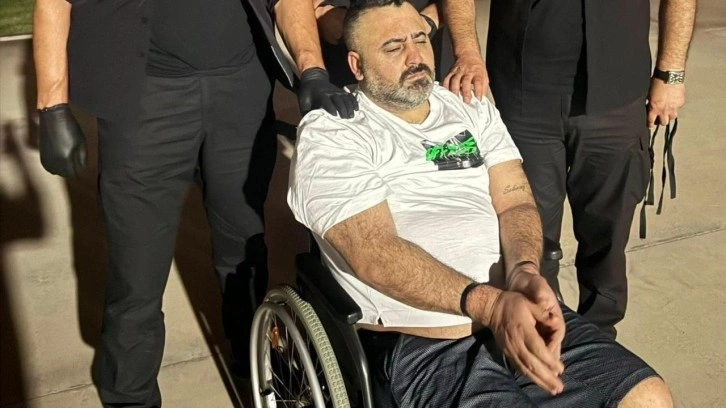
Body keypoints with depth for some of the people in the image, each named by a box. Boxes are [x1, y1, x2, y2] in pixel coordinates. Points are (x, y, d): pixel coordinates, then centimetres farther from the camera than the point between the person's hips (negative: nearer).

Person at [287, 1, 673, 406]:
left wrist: (524, 272, -18)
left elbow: (515, 203, 5)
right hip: (425, 346, -5)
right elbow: (374, 253, -14)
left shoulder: (473, 110, 14)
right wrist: (490, 304, -26)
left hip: (523, 315, 6)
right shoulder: (328, 136, -3)